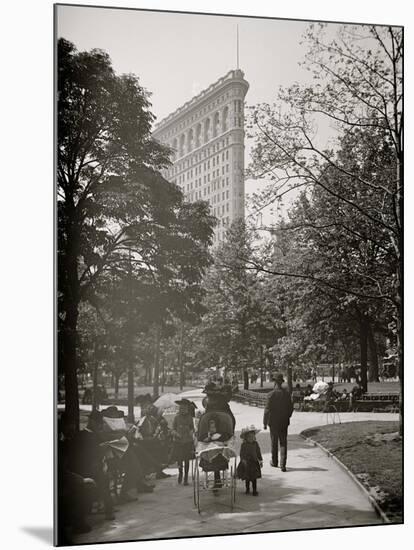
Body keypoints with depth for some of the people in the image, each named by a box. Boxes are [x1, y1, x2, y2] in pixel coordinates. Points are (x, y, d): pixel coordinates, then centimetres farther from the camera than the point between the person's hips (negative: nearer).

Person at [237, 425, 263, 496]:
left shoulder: (255, 444, -1)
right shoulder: (244, 445, -9)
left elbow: (258, 452, 6)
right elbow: (241, 454, -8)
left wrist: (260, 461, 6)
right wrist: (243, 460, -20)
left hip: (254, 462, 1)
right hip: (246, 464, -1)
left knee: (254, 478, 4)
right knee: (247, 478, 9)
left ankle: (254, 490, 12)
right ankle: (247, 489, 27)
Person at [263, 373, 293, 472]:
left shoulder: (271, 394, -14)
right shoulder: (286, 393, -2)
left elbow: (267, 410, -13)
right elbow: (291, 407, 5)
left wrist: (265, 423, -6)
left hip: (274, 422, -3)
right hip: (284, 422, 3)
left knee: (274, 442, 12)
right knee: (283, 443, 4)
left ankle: (274, 462, 25)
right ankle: (283, 464, -2)